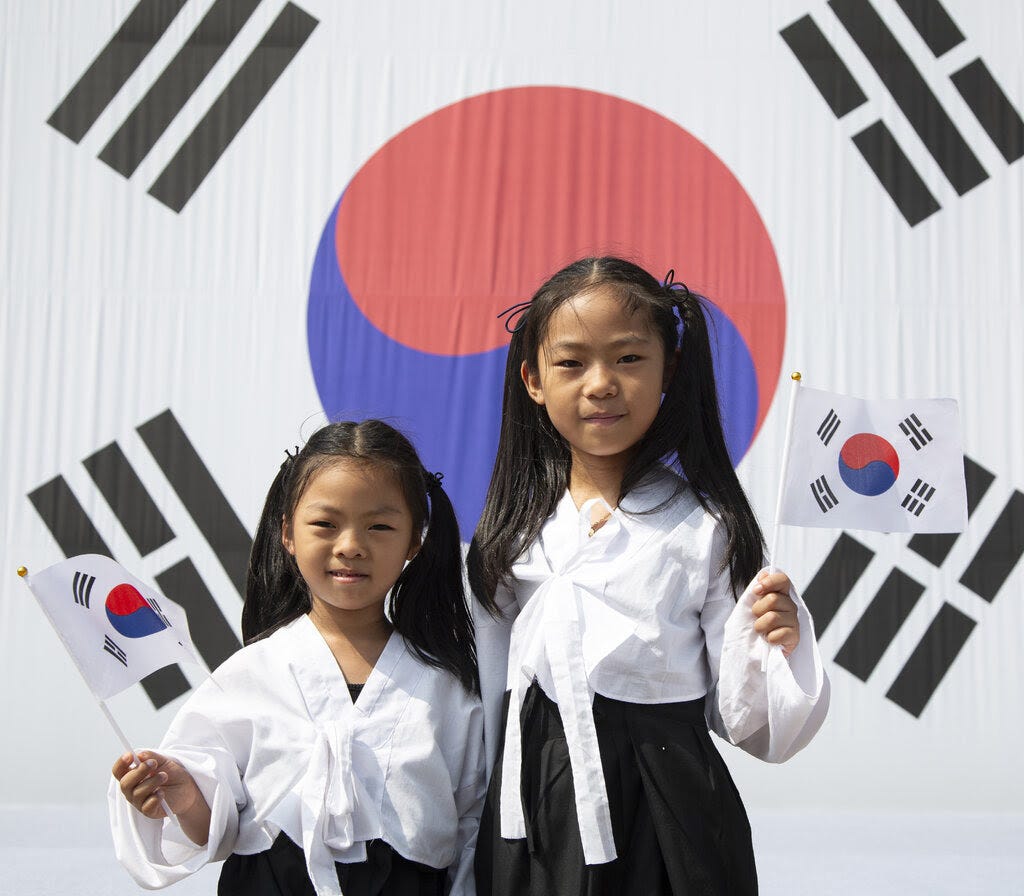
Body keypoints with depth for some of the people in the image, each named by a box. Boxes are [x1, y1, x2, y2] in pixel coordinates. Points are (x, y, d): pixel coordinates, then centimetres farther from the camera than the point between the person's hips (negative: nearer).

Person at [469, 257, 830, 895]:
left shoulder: (705, 528, -8)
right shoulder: (517, 528, 1)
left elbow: (741, 722, -6)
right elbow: (488, 696, 8)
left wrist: (775, 646, -23)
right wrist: (478, 830, 9)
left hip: (665, 816, -2)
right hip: (530, 817, 3)